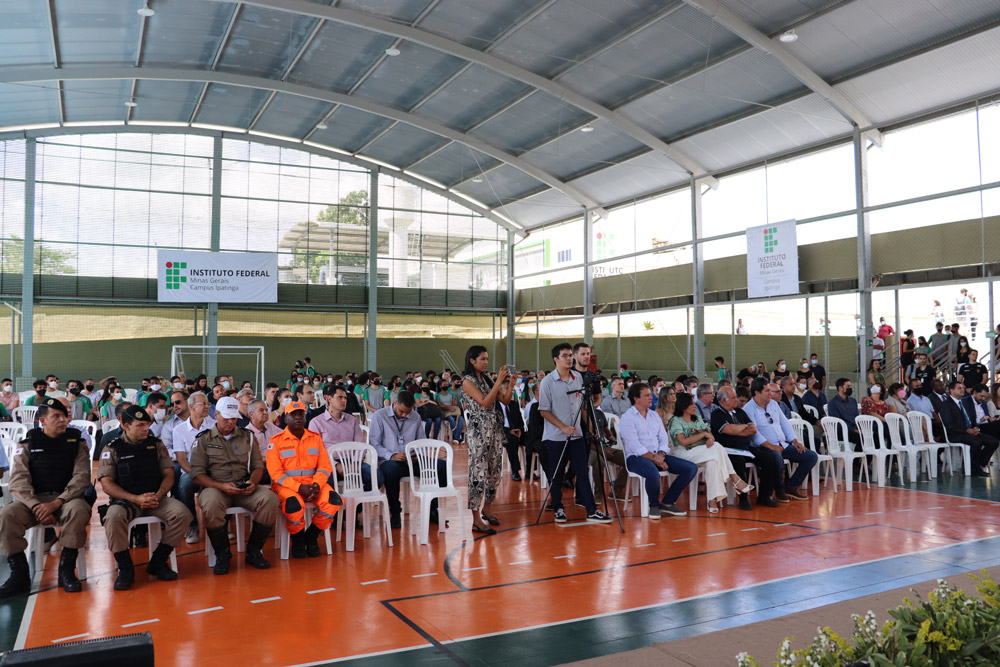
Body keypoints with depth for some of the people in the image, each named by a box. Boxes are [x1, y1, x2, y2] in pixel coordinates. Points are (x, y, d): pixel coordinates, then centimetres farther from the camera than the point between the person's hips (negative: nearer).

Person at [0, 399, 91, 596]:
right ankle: (19, 574, -14)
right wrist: (36, 507, -18)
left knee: (79, 511, -35)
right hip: (32, 500, 2)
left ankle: (66, 570, -20)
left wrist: (56, 503, -18)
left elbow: (81, 477, -3)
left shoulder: (76, 442, 8)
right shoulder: (27, 444, 9)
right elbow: (18, 481, -1)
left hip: (66, 498, -1)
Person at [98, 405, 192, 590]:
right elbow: (107, 484, -4)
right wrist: (136, 499, -16)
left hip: (157, 498, 2)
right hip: (125, 500, -2)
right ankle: (125, 568, -14)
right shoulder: (112, 449, 2)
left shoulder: (156, 444, 10)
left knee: (182, 514, -25)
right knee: (113, 517, -36)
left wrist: (158, 496, -11)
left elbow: (168, 475, 9)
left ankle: (158, 561, -6)